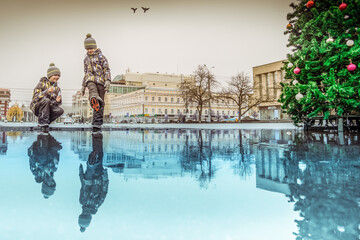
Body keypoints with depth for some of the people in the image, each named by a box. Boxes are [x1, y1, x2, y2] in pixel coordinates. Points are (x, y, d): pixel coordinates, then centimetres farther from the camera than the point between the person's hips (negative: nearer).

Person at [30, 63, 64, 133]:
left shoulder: (57, 87, 6)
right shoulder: (42, 83, -7)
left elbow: (58, 102, 3)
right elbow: (35, 96, -17)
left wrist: (57, 101, -22)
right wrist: (47, 91, -31)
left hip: (48, 107, 4)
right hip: (36, 106, -4)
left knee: (60, 110, -26)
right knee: (46, 100, -36)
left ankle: (44, 122, -8)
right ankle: (43, 123, -27)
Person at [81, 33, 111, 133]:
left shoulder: (100, 56, 7)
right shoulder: (86, 59, 23)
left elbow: (107, 70, 1)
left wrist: (108, 81, -14)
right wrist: (83, 86, 28)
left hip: (100, 80, -2)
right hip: (90, 80, 2)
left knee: (100, 102, -5)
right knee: (94, 97, -29)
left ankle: (98, 123, 0)